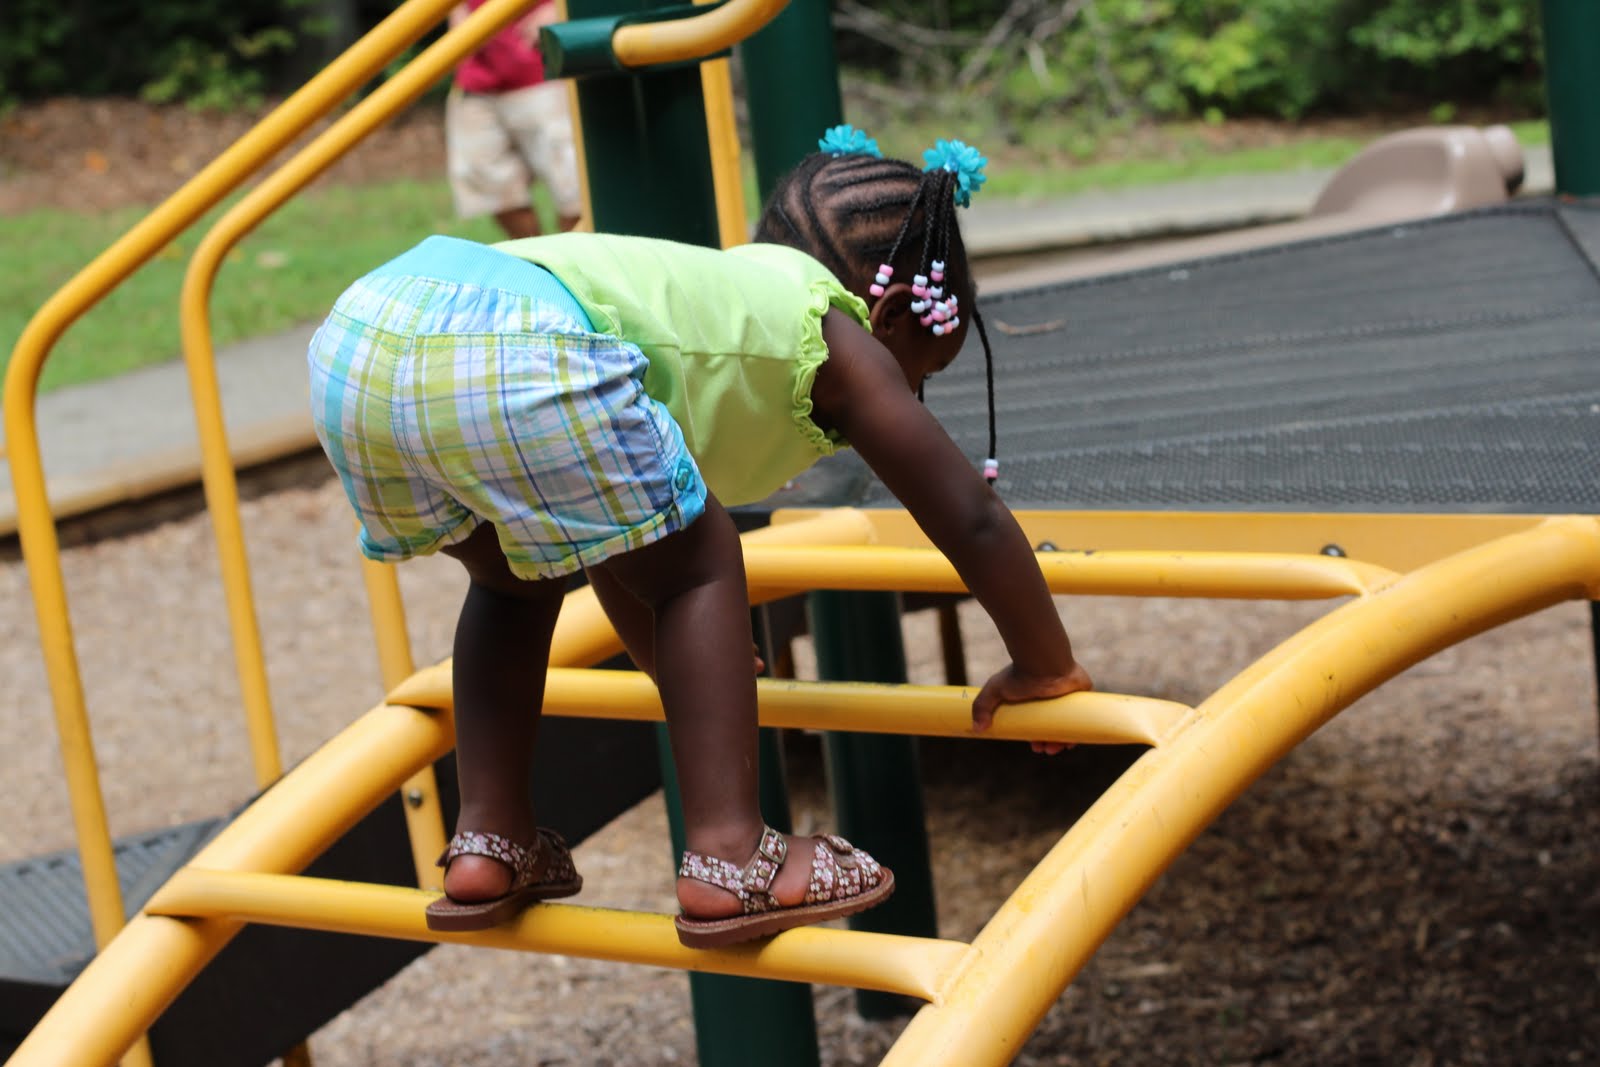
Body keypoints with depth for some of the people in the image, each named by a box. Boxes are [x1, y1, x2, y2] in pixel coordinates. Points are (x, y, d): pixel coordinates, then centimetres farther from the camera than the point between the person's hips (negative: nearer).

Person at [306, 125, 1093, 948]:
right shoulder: (838, 339, 22)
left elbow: (606, 531, 55)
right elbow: (973, 521, 22)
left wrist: (678, 670, 68)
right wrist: (1046, 669, 38)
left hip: (351, 337, 8)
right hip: (513, 356, -8)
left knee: (517, 578, 31)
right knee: (696, 567, 12)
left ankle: (489, 847, 28)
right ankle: (728, 861, 4)